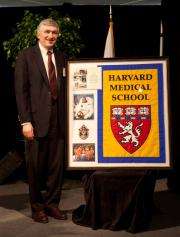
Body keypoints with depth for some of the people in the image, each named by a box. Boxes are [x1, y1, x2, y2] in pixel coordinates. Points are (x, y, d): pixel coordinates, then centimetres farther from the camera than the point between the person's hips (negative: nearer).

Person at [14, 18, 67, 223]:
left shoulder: (61, 57, 12)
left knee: (57, 165, 7)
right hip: (36, 120, -3)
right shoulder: (25, 55, 0)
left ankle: (52, 204, 23)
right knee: (36, 166, 7)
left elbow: (65, 89, 11)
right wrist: (25, 121, -12)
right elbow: (21, 90, -6)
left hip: (58, 121, 4)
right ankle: (37, 207, 24)